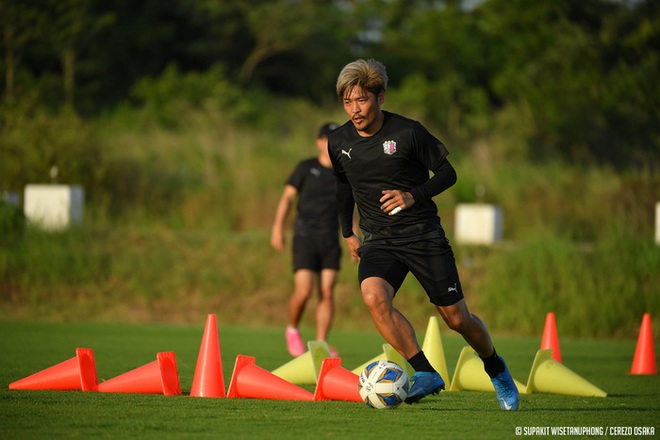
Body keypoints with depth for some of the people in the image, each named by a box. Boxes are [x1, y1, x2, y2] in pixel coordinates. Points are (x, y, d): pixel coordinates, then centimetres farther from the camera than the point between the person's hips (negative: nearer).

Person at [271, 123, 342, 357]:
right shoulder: (306, 168, 0)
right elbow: (287, 197, -2)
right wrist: (277, 228, -13)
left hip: (330, 240, 3)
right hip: (305, 236, -3)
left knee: (327, 292, -6)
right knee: (303, 292, -13)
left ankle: (321, 344, -1)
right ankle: (292, 330, 14)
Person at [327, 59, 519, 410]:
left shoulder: (408, 132, -12)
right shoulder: (339, 143, 0)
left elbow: (447, 173, -2)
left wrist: (413, 196, -18)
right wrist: (347, 232, 21)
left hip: (424, 234, -2)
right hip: (379, 241, 2)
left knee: (456, 318, 1)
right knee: (373, 296, -30)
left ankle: (494, 367, 33)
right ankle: (426, 374, -24)